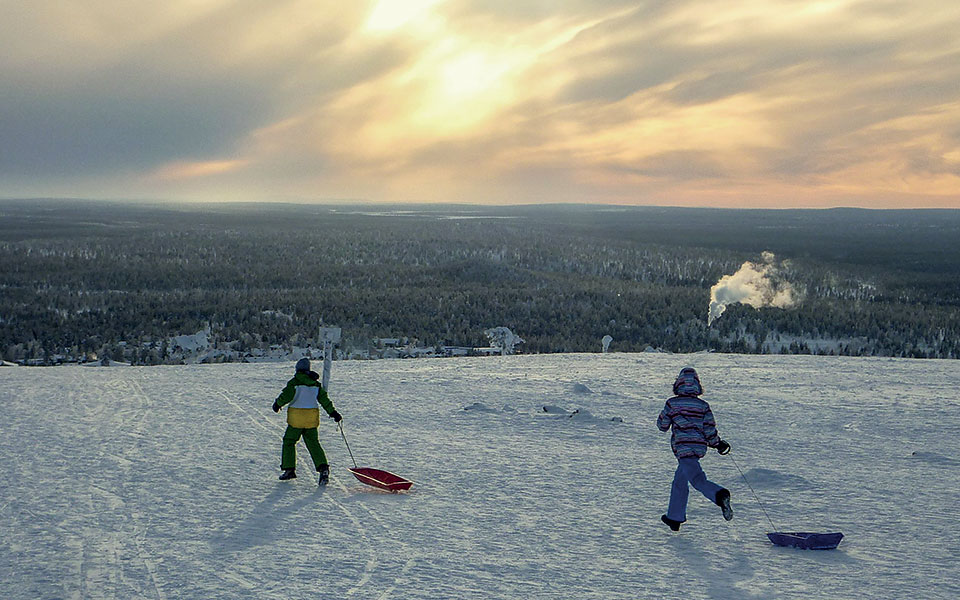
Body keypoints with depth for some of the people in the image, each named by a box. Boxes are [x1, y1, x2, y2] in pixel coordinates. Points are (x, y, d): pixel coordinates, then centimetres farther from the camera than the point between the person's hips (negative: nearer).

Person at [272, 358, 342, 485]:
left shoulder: (294, 382, -8)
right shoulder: (316, 383, 8)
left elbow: (286, 395, -14)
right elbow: (324, 399, 9)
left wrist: (278, 403, 5)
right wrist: (333, 412, 14)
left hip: (296, 416, -4)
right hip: (312, 417, 4)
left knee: (289, 441, 12)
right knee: (313, 443, 6)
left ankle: (289, 469, 12)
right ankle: (323, 467, -13)